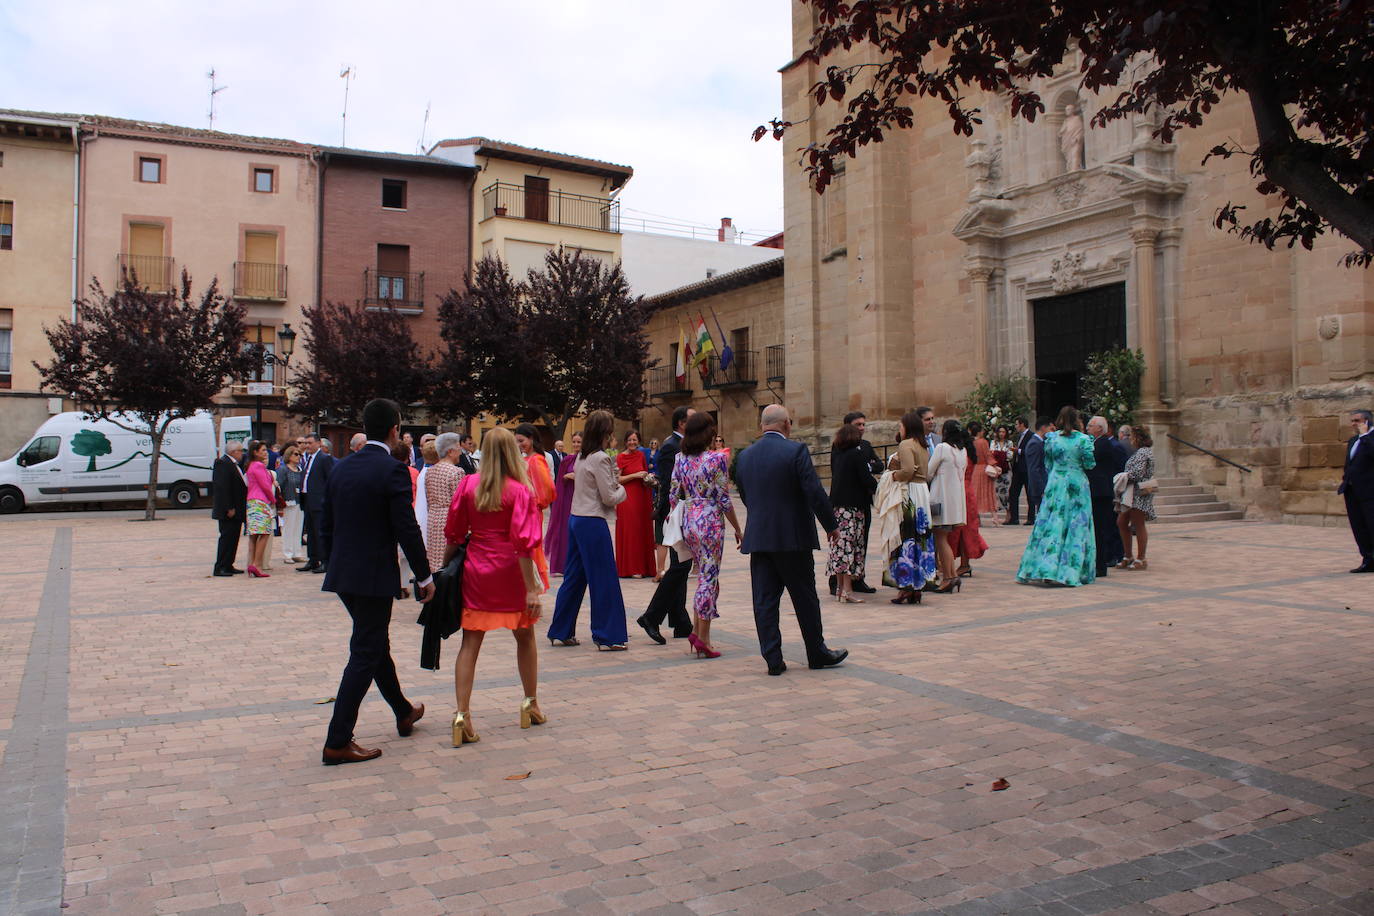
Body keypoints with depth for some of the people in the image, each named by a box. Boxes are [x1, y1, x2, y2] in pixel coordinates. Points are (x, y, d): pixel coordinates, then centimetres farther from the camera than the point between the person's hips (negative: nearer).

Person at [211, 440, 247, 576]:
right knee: (227, 537, -7)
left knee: (233, 538, 12)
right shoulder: (223, 463, -14)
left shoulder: (234, 464, 17)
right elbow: (222, 488, -21)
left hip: (236, 510, 10)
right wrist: (229, 508, -23)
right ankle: (220, 567, -3)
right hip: (229, 511, -10)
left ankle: (228, 566, 18)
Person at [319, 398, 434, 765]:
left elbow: (326, 525, 11)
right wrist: (425, 576, -7)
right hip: (375, 576, -8)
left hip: (343, 574, 8)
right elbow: (406, 529, -17)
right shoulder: (393, 470, -15)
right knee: (365, 655, 1)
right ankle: (338, 742, 3)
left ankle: (404, 713, 40)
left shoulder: (340, 469, 6)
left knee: (375, 644, 21)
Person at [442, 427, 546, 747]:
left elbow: (453, 533, 3)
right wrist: (532, 588, -13)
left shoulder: (468, 484, -1)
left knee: (470, 642, 4)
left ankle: (462, 714, -5)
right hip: (511, 572, -2)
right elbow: (523, 542, -14)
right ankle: (531, 704, 27)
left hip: (476, 570, 2)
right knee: (525, 637, 16)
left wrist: (446, 566, 16)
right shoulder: (520, 490, -9)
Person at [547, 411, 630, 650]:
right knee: (605, 581, -1)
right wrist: (621, 489, 5)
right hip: (593, 523, -9)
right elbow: (610, 498, -13)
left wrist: (614, 484, 7)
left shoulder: (582, 457, 12)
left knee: (574, 577, 14)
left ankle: (560, 632, 20)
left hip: (576, 520, 9)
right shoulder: (600, 458, -14)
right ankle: (607, 636, 5)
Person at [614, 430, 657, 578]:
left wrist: (648, 479, 3)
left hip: (642, 497, 5)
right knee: (629, 532, -3)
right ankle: (630, 568, 3)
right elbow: (617, 479, -10)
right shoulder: (621, 457, -5)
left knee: (643, 531, 6)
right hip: (627, 497, -5)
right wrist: (635, 475, -15)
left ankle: (644, 567, 13)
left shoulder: (641, 455, 11)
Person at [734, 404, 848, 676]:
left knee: (764, 600, 6)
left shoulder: (745, 456, 6)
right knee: (805, 598, 9)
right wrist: (831, 526, -2)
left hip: (757, 538, 4)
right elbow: (815, 493, -13)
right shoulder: (796, 450, -10)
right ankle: (817, 653, 21)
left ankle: (773, 659, 7)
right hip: (793, 538, -4)